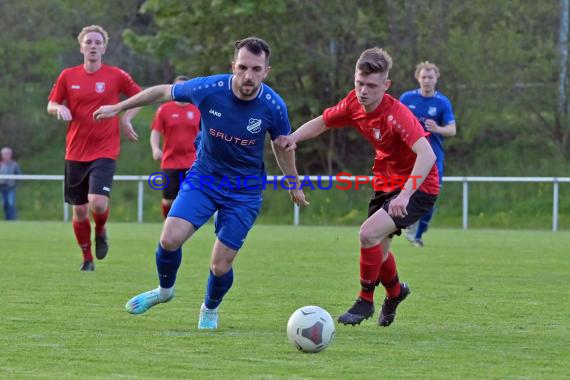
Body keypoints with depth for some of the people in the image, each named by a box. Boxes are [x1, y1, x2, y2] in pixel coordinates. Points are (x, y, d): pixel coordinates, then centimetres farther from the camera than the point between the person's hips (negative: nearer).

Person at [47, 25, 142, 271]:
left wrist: (126, 118, -1)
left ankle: (100, 231, 13)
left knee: (98, 203, -21)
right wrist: (60, 108, -11)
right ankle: (87, 258, 23)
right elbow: (51, 105, 11)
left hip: (105, 152, -2)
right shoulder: (68, 76, 2)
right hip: (75, 153, 2)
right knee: (79, 211, 4)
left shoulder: (116, 76, -2)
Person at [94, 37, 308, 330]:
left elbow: (281, 146, 4)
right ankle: (165, 289, 15)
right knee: (169, 239, -18)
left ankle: (210, 309, 31)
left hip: (244, 192, 0)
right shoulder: (209, 89, -20)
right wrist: (118, 108, 8)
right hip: (203, 177, 1)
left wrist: (294, 186, 18)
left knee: (220, 266, -4)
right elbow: (163, 92, -2)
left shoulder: (273, 106, -18)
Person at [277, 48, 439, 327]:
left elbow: (427, 155, -40)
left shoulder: (396, 114, -30)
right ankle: (395, 292, 49)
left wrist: (404, 195, -48)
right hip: (386, 182, 8)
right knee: (378, 249, 17)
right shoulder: (354, 104, -8)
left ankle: (365, 302, -3)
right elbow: (321, 123, 9)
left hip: (418, 186, -8)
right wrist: (294, 138, -12)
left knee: (369, 233, -23)